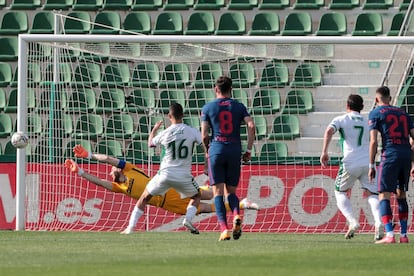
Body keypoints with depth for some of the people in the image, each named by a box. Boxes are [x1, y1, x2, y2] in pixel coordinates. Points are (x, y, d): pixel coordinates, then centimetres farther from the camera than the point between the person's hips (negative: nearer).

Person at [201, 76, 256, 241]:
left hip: (216, 151, -2)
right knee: (231, 191, 13)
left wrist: (207, 152, 18)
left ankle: (224, 229, -14)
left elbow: (204, 135, 1)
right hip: (235, 152, 2)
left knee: (218, 192, 0)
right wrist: (249, 150, 2)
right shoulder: (239, 106, 9)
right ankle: (236, 215, -18)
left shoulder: (208, 108, 4)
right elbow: (251, 126, -3)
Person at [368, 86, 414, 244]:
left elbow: (373, 141, -4)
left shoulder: (376, 113, 5)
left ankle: (389, 235, -17)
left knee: (384, 196, -4)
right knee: (401, 195, 18)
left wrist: (371, 166, -1)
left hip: (390, 155, -5)